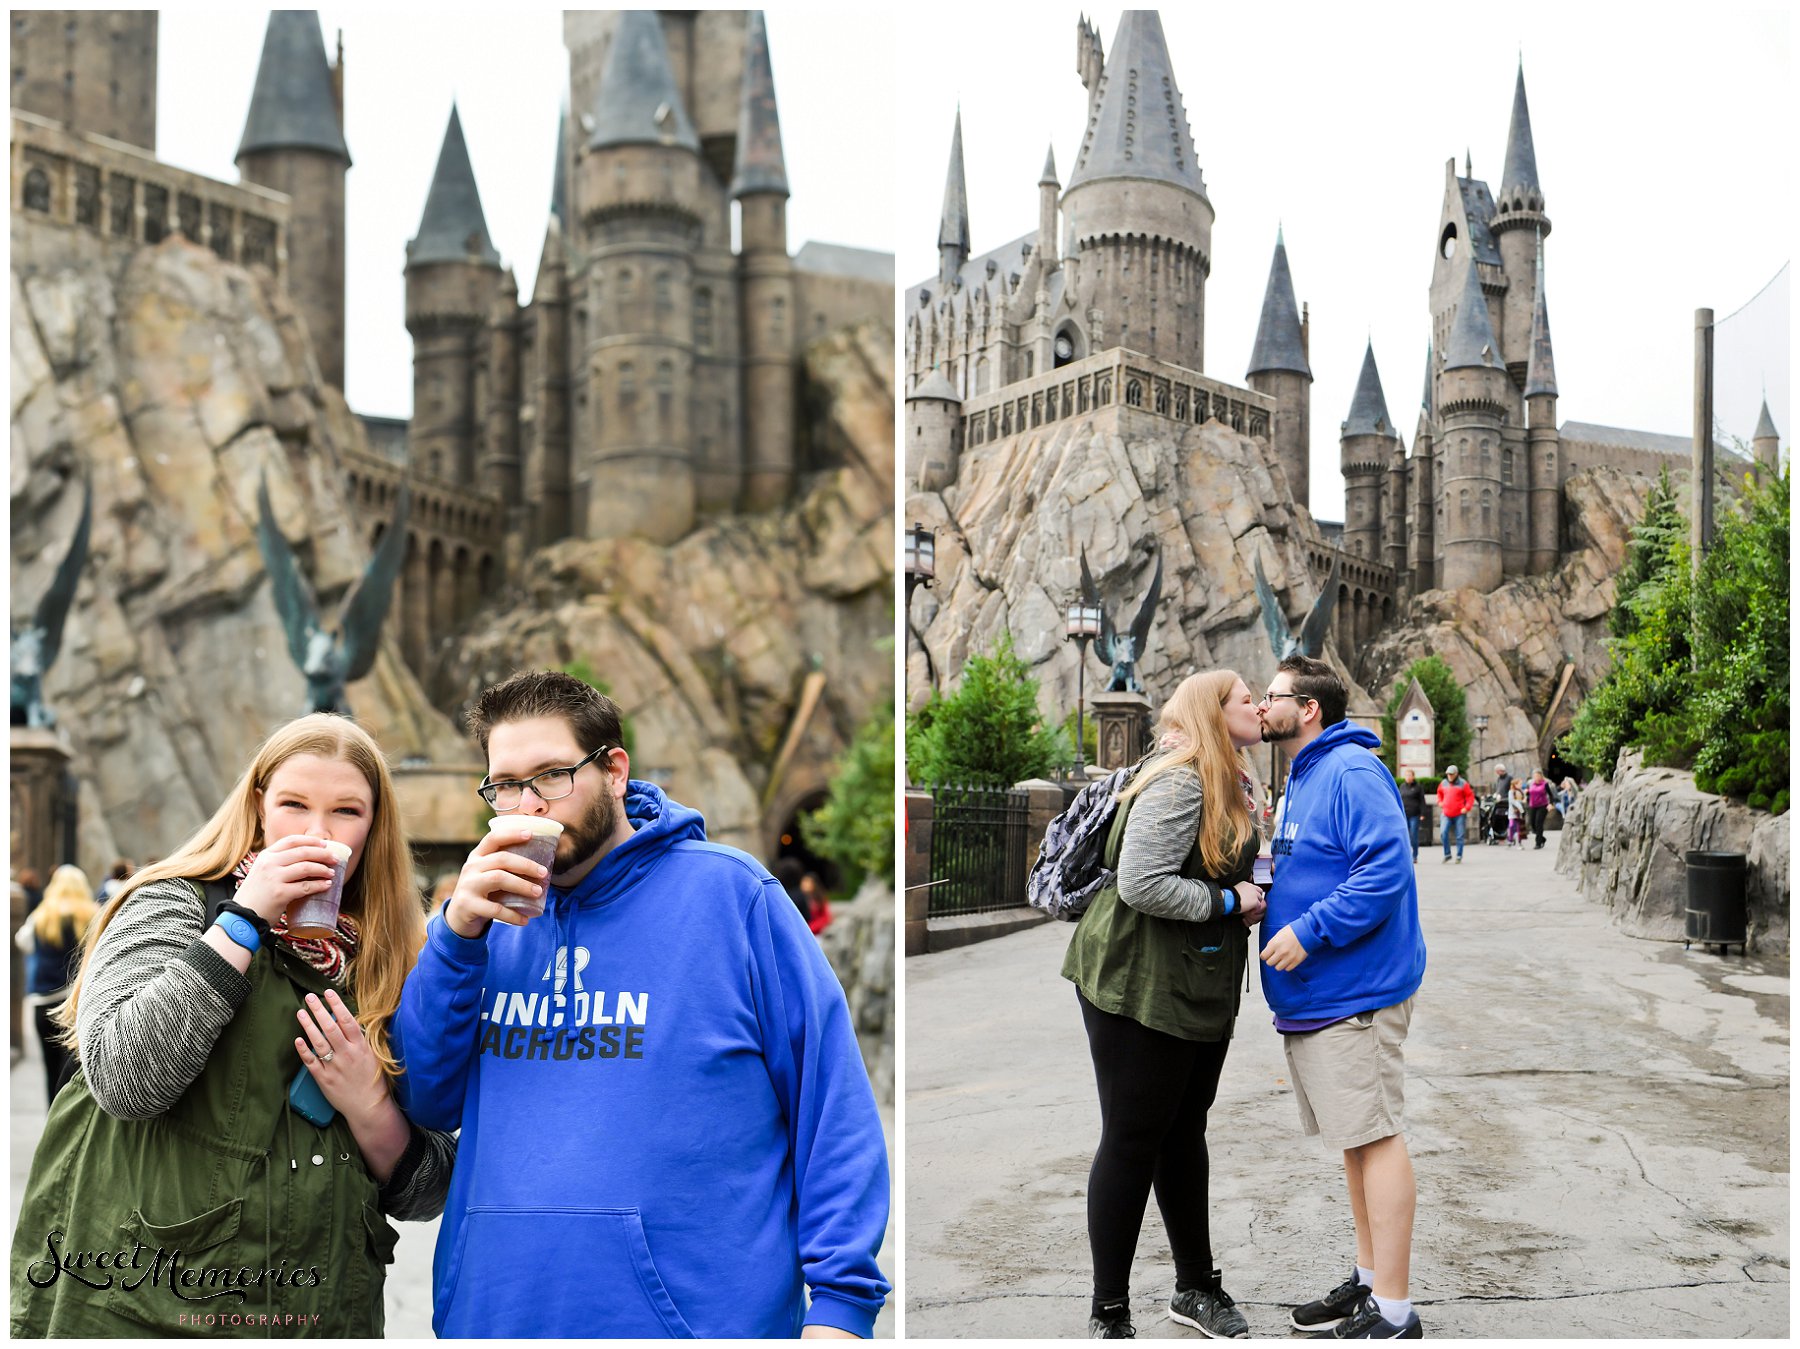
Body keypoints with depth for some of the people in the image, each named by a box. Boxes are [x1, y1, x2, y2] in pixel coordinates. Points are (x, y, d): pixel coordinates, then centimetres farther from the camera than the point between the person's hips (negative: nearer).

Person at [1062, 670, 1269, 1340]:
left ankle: (1195, 1286, 32)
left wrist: (1256, 893, 6)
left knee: (1185, 1133, 19)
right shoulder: (1179, 782, -19)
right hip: (1138, 984, -9)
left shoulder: (1232, 785, 12)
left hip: (1201, 988, 9)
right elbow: (1142, 886, -27)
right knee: (1133, 1141, 0)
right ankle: (1109, 1314, 13)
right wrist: (1228, 900, -18)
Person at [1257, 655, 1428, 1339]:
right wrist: (1259, 888, 10)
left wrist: (1309, 932, -24)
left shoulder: (1351, 771, -15)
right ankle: (1370, 1279, 28)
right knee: (1353, 1140, 17)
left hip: (1353, 993, -10)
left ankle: (1393, 1314, 0)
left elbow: (1385, 869, -25)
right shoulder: (1300, 779, 17)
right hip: (1311, 996, 11)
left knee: (1375, 1138, -6)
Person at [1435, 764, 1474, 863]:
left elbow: (1470, 796, -1)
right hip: (1446, 814, 3)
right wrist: (1440, 802, 11)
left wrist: (1467, 808, -12)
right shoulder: (1443, 783, 9)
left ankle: (1459, 857, 12)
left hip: (1459, 814, -3)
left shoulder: (1463, 784, -3)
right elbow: (1439, 793, 27)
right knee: (1444, 833, -11)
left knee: (1459, 836, 2)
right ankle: (1447, 854, 3)